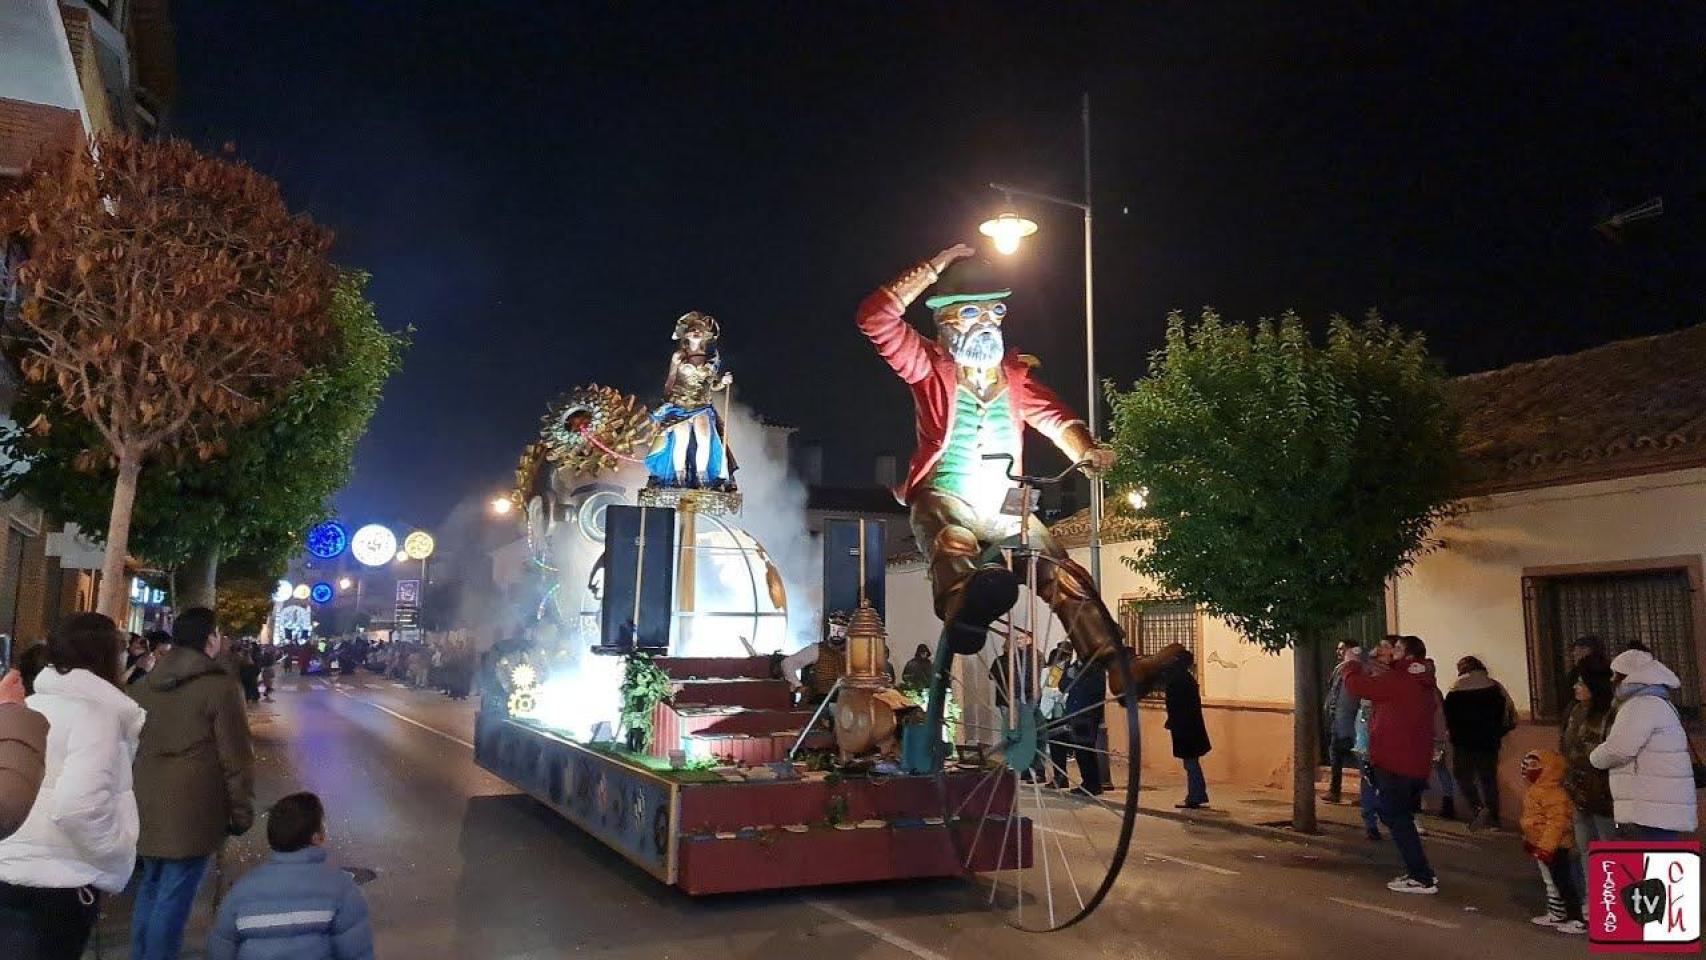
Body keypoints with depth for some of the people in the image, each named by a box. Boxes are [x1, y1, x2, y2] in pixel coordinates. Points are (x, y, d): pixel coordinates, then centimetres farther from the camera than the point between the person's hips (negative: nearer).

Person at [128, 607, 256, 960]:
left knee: (150, 885, 21)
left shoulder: (144, 686, 13)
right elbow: (235, 758, -12)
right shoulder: (221, 686, -10)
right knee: (174, 895, -1)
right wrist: (241, 812, -4)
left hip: (147, 805, 8)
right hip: (192, 809, -7)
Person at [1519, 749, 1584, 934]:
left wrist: (1546, 846, -30)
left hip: (1554, 848, -11)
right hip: (1542, 846, 11)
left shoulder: (1553, 794, -23)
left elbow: (1556, 823, -29)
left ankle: (1577, 919, 2)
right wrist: (1528, 840, 25)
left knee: (1564, 883, -5)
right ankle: (1555, 914, 30)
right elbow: (1531, 821, 21)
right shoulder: (1536, 791, 12)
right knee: (1550, 882, 19)